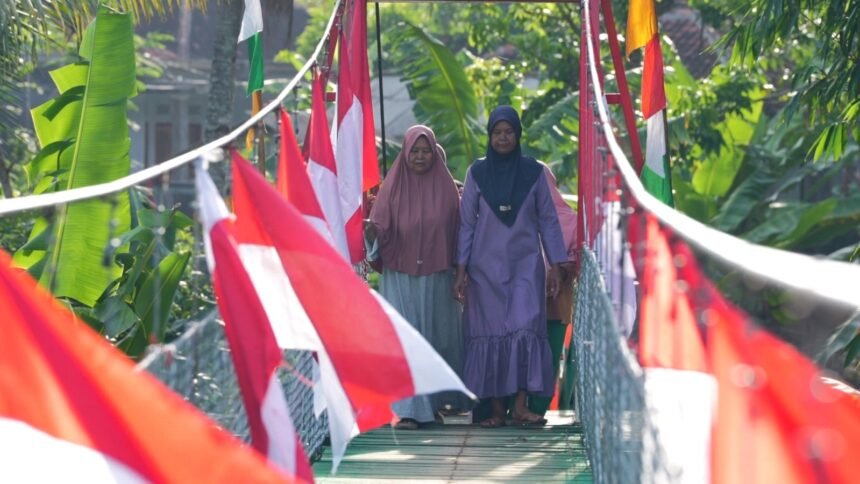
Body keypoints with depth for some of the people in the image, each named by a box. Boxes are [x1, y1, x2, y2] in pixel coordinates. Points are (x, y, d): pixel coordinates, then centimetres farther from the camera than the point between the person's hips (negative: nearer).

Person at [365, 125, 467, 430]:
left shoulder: (445, 187, 4)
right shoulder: (393, 186, 1)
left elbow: (457, 231, 5)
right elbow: (380, 228, -4)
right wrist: (372, 232, -26)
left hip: (437, 277, 2)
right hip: (400, 276, -1)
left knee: (437, 337, 9)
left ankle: (435, 402, 26)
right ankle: (408, 410, -13)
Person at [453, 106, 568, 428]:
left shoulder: (533, 172, 4)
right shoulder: (477, 173, 4)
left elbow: (548, 220, 7)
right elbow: (466, 223, 6)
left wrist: (555, 265, 2)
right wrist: (461, 271, 1)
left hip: (525, 263, -1)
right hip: (487, 265, 1)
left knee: (525, 327, -13)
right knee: (490, 334, -2)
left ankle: (520, 406, -15)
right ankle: (497, 409, 1)